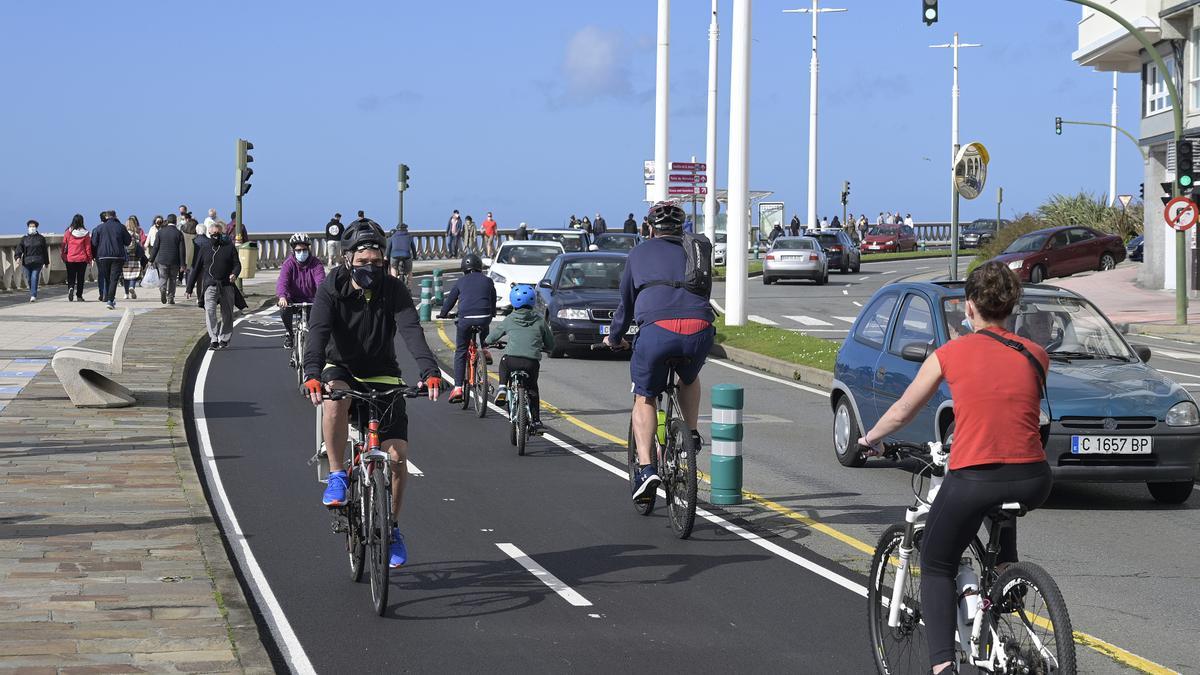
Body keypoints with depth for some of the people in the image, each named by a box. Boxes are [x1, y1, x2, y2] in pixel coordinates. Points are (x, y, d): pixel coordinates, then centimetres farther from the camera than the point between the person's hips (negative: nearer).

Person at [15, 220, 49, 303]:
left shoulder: (41, 238, 10)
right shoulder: (24, 239, 12)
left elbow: (45, 251, 14)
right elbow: (19, 247, -2)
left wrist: (46, 262, 15)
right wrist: (18, 257, -20)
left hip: (37, 261, -2)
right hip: (26, 262, 2)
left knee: (34, 278, -15)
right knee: (29, 279, 6)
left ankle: (33, 296, -19)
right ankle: (33, 295, 24)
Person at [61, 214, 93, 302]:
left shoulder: (68, 232, -4)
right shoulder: (85, 233, -5)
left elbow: (64, 245, 1)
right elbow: (88, 247, 0)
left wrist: (63, 257, 11)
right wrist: (89, 258, 9)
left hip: (70, 259, 0)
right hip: (82, 259, 0)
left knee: (70, 278, 7)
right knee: (81, 278, 9)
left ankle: (70, 288, -20)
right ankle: (79, 296, 9)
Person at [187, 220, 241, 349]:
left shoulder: (229, 248, 8)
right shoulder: (204, 250, 11)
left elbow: (237, 264, 5)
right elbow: (196, 269, 14)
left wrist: (234, 274, -18)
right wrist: (189, 288, 13)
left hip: (226, 286, 1)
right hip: (210, 286, -1)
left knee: (227, 314, 7)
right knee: (210, 311, -18)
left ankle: (224, 339, 22)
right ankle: (213, 340, -21)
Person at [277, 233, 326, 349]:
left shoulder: (316, 264, -6)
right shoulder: (289, 264, -6)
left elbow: (321, 282, -22)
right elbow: (282, 282, -23)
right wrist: (282, 297, -45)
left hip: (311, 300, 0)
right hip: (293, 300, 0)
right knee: (284, 309, -31)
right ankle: (290, 334, -3)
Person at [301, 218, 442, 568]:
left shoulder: (393, 290, -14)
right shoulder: (331, 289, -15)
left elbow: (412, 331, -28)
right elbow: (318, 332, -29)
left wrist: (429, 372, -45)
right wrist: (312, 375, -47)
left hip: (382, 376, 1)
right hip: (341, 370, -1)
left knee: (397, 456, -10)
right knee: (335, 401, -39)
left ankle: (392, 529, 11)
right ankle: (337, 476, -22)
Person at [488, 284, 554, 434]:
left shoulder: (509, 320, 12)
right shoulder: (540, 320, 13)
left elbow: (493, 336, 23)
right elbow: (550, 344, 20)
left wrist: (485, 343, 46)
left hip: (512, 360, -1)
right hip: (532, 363, 1)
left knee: (504, 362, 35)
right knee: (532, 389, 26)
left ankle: (502, 388, 13)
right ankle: (536, 421, 22)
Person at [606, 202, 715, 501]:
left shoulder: (639, 252, 22)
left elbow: (626, 301, 28)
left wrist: (615, 337, 44)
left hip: (657, 329, -2)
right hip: (700, 330, 2)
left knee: (645, 398, 15)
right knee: (689, 378, 36)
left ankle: (646, 468, 0)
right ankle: (691, 435, 25)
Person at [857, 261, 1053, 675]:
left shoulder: (950, 354, 3)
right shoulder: (1036, 356, 9)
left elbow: (901, 413, 12)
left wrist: (870, 438, 32)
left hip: (972, 480, -3)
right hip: (1032, 481, 3)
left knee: (936, 568, 15)